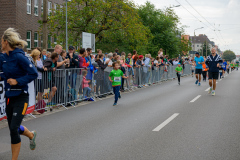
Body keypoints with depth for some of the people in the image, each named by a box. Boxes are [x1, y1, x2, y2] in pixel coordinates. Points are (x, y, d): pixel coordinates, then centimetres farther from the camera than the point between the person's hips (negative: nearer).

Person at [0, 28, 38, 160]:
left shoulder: (19, 56, -17)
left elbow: (34, 74, -16)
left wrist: (17, 81, -21)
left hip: (20, 97, -8)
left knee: (14, 128, -9)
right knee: (13, 127, 18)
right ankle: (31, 135, 48)